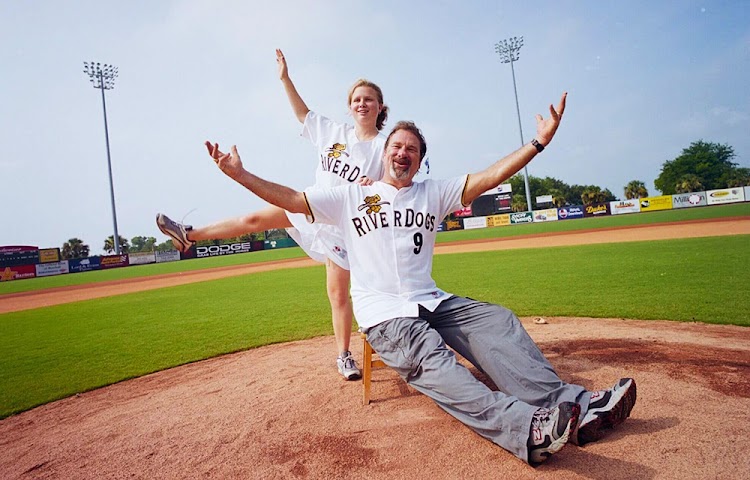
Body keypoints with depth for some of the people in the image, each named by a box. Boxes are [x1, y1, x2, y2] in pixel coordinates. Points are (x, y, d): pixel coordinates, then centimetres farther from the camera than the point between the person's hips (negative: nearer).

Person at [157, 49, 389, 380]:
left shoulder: (384, 146, -10)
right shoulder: (334, 132, 2)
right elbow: (302, 114, 13)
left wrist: (375, 187, -34)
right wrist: (285, 78, 9)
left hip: (343, 225, -4)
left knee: (338, 294, 0)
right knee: (253, 220, 7)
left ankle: (343, 356, 18)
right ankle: (189, 235, 26)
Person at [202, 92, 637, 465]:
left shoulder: (433, 194, 15)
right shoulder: (351, 197, 10)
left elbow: (488, 178, 5)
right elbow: (291, 200, 7)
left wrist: (539, 142, -6)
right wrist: (240, 174, -2)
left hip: (432, 302, 4)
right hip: (382, 313, -3)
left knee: (498, 321, -20)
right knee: (430, 359, -31)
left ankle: (569, 405, -27)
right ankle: (524, 427, -47)